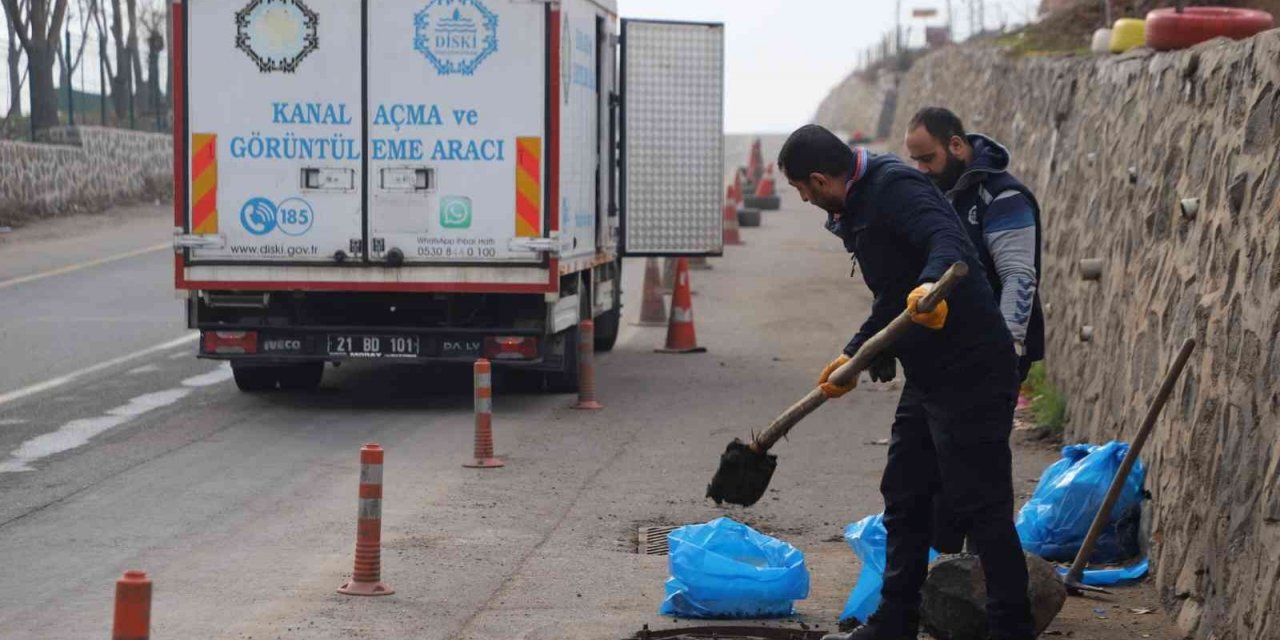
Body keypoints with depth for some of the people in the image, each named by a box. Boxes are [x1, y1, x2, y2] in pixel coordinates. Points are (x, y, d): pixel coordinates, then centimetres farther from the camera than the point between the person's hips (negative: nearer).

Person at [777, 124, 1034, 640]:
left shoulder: (894, 188, -16)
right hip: (928, 374, 11)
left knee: (980, 507, -7)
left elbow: (946, 240, -35)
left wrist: (930, 284, -54)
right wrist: (853, 355, 31)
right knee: (904, 498, 17)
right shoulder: (859, 207, 16)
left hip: (971, 369, -11)